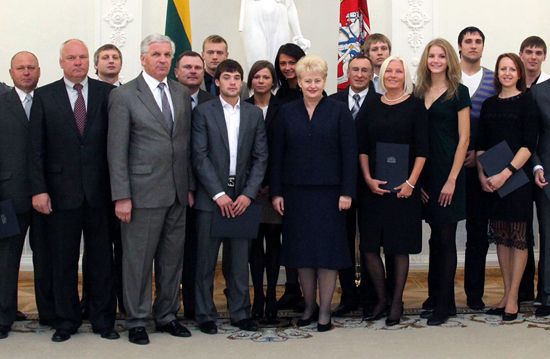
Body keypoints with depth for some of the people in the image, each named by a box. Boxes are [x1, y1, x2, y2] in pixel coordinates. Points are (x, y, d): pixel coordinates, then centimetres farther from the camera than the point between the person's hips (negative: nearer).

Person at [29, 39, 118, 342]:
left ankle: (103, 320, 19)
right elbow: (37, 148, 1)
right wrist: (38, 189, -7)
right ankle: (66, 321, 21)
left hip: (99, 191, 0)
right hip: (61, 190, 0)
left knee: (101, 259, 8)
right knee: (63, 261, 8)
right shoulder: (44, 96, 3)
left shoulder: (106, 93, 3)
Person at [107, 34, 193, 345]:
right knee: (138, 258, 3)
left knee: (172, 258, 11)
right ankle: (137, 321, 16)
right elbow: (117, 150, -7)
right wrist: (121, 196, -11)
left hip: (177, 192, 5)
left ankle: (167, 315, 25)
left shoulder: (182, 94, 11)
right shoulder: (124, 96, -4)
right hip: (143, 191, -5)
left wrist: (190, 187, 11)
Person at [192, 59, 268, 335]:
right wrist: (219, 193, -12)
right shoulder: (203, 112, 0)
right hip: (211, 196, -2)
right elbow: (200, 156, -6)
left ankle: (240, 312, 17)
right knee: (206, 259, 2)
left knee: (239, 259, 7)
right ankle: (205, 315, 12)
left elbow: (260, 157, 5)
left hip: (242, 197, 2)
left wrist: (249, 194, -6)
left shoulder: (254, 113, 9)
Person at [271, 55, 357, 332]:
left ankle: (325, 310, 11)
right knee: (301, 250, 6)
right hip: (295, 192, 2)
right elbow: (277, 155, 6)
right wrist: (276, 192, 1)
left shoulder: (339, 111, 0)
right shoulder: (287, 112, 6)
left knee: (328, 249, 1)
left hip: (328, 192, -2)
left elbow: (349, 154, -3)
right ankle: (309, 306, 20)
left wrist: (347, 192, -9)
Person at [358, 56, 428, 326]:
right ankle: (381, 299, 18)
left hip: (403, 188, -3)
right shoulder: (372, 106, 8)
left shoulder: (415, 106, 0)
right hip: (374, 186, 3)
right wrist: (368, 179, -4)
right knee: (369, 245, 2)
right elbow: (362, 147, 8)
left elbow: (422, 149, -4)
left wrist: (411, 182, -12)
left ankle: (397, 302, 14)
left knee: (400, 246, 3)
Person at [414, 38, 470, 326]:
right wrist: (416, 178, 3)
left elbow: (464, 138, -6)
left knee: (446, 239, -1)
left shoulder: (458, 92, -3)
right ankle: (434, 295, 22)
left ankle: (444, 303, 7)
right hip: (425, 174, 4)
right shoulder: (419, 92, 10)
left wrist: (452, 180, -12)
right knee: (435, 237, 12)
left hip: (448, 173, -4)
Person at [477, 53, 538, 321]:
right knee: (501, 237, 8)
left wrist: (506, 173, -17)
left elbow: (529, 145, -9)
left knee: (518, 237, -1)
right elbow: (481, 144, 13)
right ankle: (506, 294, 17)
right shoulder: (489, 105, 12)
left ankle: (513, 298, 4)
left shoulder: (526, 102, -2)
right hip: (492, 181, 5)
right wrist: (481, 174, -1)